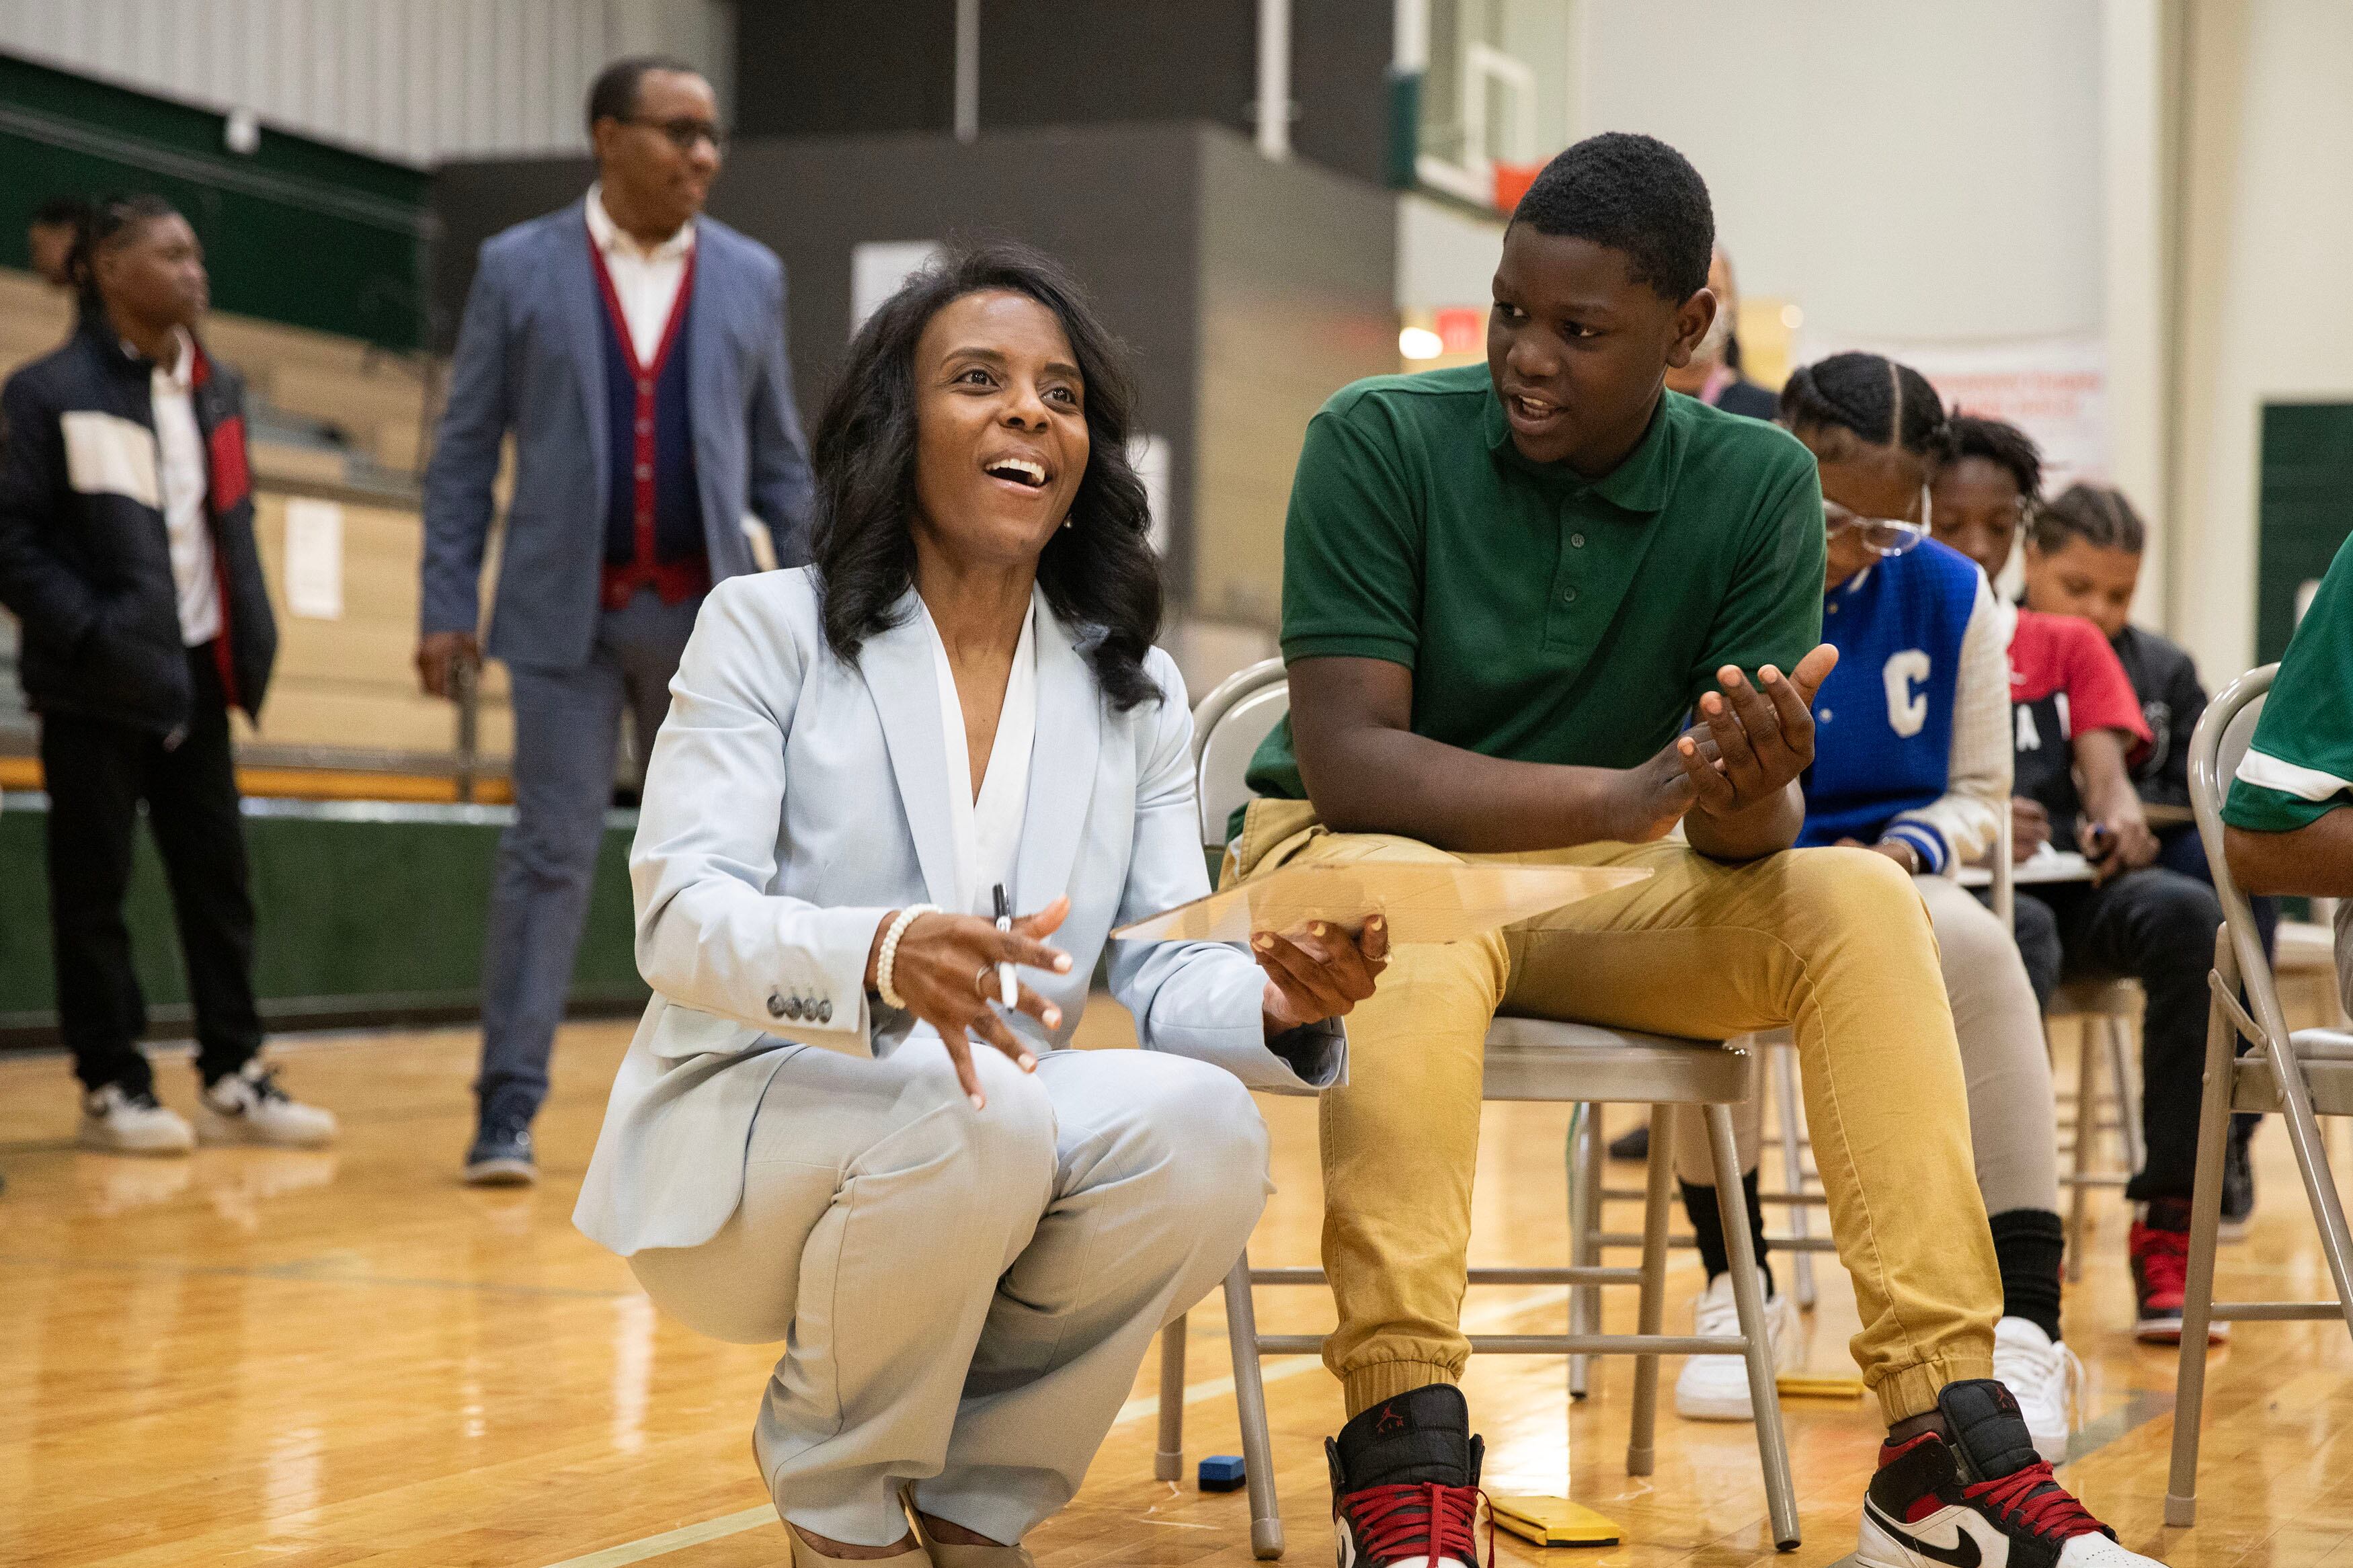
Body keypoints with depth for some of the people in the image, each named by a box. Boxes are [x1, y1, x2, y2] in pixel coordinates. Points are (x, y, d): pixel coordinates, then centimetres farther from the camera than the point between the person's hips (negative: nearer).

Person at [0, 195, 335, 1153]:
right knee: (93, 885, 1)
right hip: (99, 683, -6)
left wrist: (251, 631, 5)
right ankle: (112, 1086, 8)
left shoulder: (215, 389, 13)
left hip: (196, 673, 6)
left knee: (219, 875, 6)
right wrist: (88, 633, -18)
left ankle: (233, 1077, 11)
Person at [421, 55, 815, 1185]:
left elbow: (778, 458, 11)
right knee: (548, 858, -4)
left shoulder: (751, 277, 7)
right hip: (566, 615, -2)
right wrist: (446, 609, -5)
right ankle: (508, 1110, 0)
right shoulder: (519, 268, 2)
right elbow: (464, 450, 2)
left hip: (707, 615, 2)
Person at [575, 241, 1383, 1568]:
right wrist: (881, 958, -36)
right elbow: (681, 915, -15)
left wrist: (1279, 1002, -25)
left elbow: (1162, 973, 0)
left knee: (1202, 1132, -26)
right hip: (744, 1142, -4)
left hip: (1000, 1148, 4)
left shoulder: (1135, 692, 9)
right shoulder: (769, 629, -2)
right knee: (970, 1109, -35)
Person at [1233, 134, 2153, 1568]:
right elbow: (1344, 756, -22)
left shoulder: (1758, 484, -5)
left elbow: (1748, 831, -8)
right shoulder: (1380, 441, -14)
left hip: (1606, 892, 4)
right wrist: (1631, 794, -35)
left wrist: (1752, 797, -35)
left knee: (1861, 900, -21)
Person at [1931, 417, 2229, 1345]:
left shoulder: (2067, 647, 23)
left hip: (2072, 887, 3)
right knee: (2018, 932, -39)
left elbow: (2105, 770, 5)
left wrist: (2117, 818, -21)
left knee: (2185, 912, -31)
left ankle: (2167, 1231, -30)